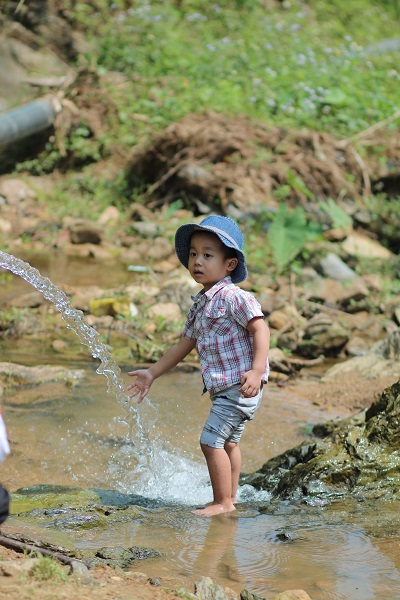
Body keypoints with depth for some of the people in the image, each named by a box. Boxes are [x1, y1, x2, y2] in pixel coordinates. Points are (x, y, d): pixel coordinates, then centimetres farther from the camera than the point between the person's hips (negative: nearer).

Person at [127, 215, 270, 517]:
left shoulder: (233, 297, -14)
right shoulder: (200, 305, 13)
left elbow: (260, 328, -21)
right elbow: (185, 344, 21)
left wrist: (256, 370, -32)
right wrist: (152, 373, 23)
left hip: (241, 386, -10)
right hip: (224, 389, 10)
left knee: (211, 441, -12)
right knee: (229, 441, 19)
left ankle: (222, 503, -4)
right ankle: (231, 498, 31)